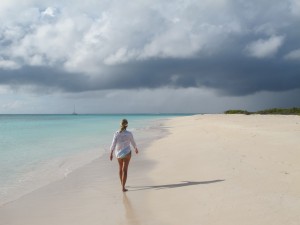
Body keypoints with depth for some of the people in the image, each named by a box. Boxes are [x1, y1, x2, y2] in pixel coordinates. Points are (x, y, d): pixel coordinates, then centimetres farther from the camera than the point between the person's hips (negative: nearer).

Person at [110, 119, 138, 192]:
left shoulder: (116, 133, -9)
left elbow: (113, 144, -9)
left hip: (118, 153, 3)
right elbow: (133, 143, 3)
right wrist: (136, 149, 21)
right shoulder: (129, 133, -11)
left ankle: (122, 184, 35)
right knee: (125, 170, -2)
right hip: (126, 153, -3)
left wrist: (111, 153, -1)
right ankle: (123, 187, -8)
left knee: (120, 168, 22)